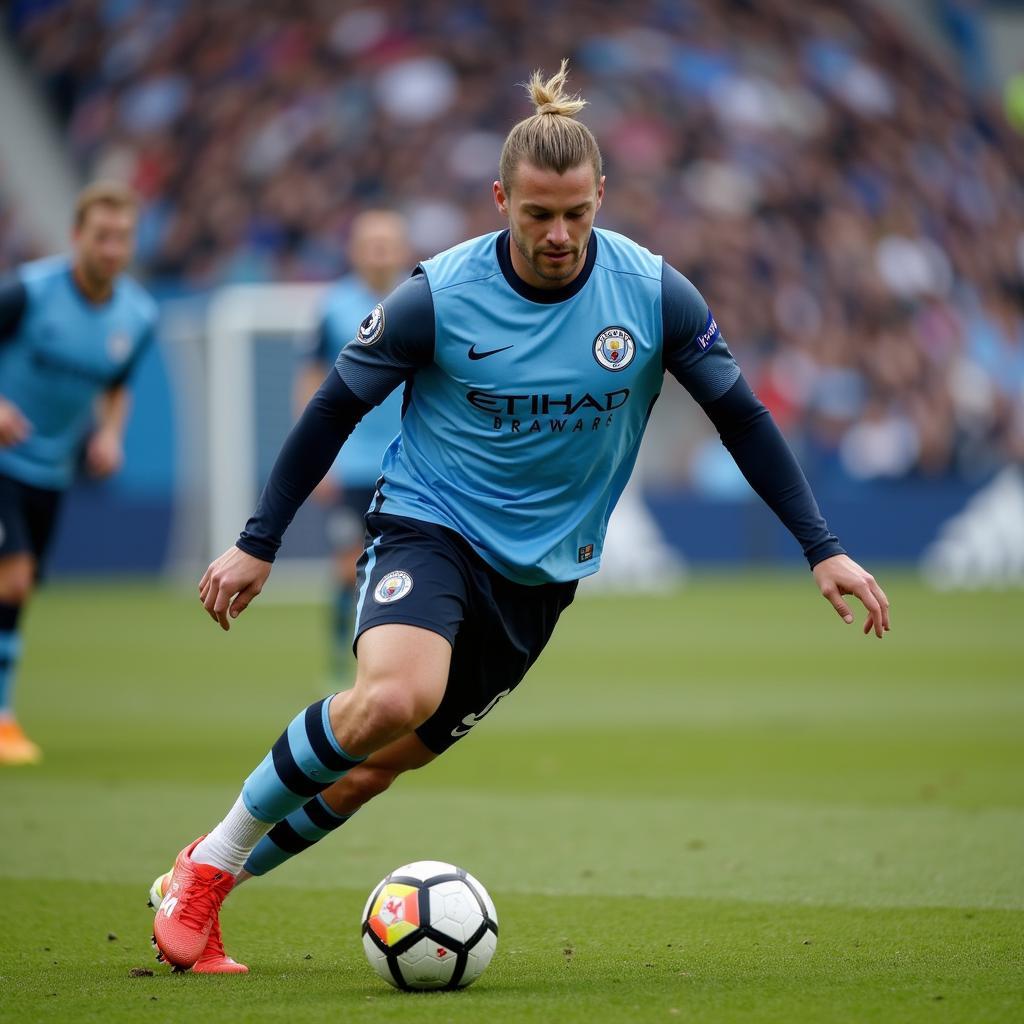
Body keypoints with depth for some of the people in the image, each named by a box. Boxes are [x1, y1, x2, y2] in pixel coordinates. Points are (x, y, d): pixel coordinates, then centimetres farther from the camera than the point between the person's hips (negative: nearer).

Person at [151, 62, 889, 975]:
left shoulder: (655, 293, -9)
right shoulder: (438, 297, -14)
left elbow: (741, 417, 1)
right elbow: (335, 409, -3)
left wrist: (822, 549, -3)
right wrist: (257, 545, -2)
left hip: (542, 571, 3)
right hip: (429, 526, -3)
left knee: (383, 763, 2)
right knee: (394, 697, -32)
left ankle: (202, 894, 21)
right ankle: (210, 861, -13)